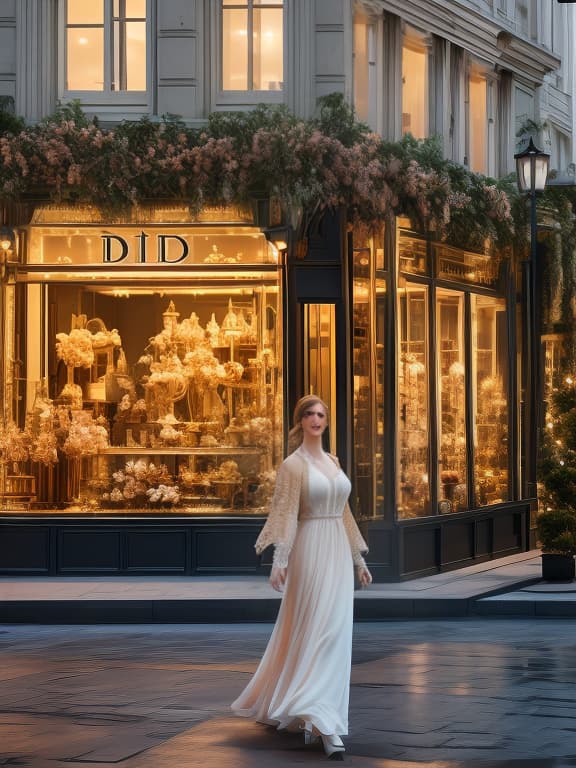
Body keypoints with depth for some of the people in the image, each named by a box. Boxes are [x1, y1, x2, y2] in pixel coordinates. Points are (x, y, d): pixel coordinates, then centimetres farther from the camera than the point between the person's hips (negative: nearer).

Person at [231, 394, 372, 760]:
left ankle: (305, 710, 22)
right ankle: (321, 720, -19)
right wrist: (279, 560, -25)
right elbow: (284, 513, -13)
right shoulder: (293, 465, -5)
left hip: (338, 553, 7)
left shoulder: (333, 461, 16)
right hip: (311, 552, -7)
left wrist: (358, 559, 20)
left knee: (334, 633, 9)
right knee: (318, 631, -14)